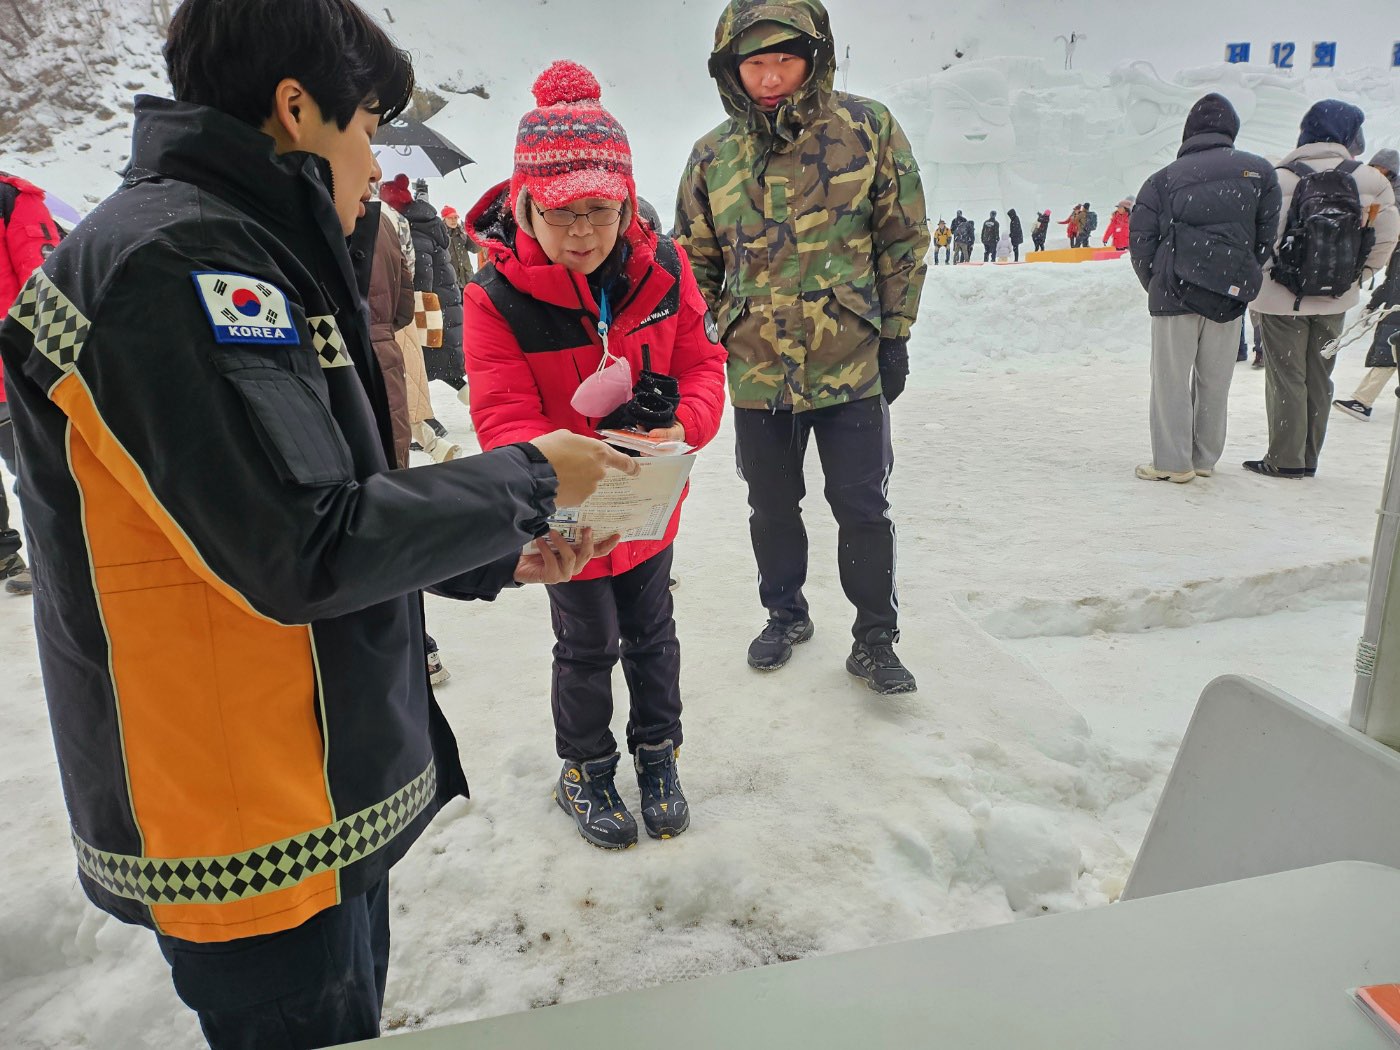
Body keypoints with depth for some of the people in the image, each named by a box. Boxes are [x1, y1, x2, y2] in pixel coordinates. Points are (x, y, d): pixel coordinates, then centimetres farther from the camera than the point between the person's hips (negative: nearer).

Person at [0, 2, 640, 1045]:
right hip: (254, 841, -9)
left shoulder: (231, 255, 13)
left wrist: (492, 558, 9)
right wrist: (528, 481, -14)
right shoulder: (177, 260, -19)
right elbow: (305, 552, -26)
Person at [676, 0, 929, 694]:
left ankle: (875, 640, 22)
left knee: (863, 509, 4)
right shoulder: (713, 156, 1)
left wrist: (895, 337, -1)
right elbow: (695, 262, 11)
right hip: (756, 371, 3)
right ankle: (786, 614, 38)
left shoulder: (868, 129, -5)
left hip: (852, 366, -2)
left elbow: (904, 238, 0)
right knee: (771, 508, 16)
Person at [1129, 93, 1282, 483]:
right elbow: (1267, 235, 5)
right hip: (1230, 295, 3)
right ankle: (1205, 459, 20)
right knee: (1214, 381, 12)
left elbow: (1141, 239, -3)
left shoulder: (1164, 179, -1)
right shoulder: (1259, 171, 5)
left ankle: (1172, 462, 3)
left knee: (1171, 380, 3)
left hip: (1175, 291, -2)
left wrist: (1157, 285, 9)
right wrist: (1244, 277, 16)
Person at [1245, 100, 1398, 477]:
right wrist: (1354, 277, 15)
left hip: (1283, 299, -3)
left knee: (1286, 378, 4)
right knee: (1319, 379, 14)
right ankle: (1308, 458, 20)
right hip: (1335, 302, 4)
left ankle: (1285, 459, 6)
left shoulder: (1283, 178, -15)